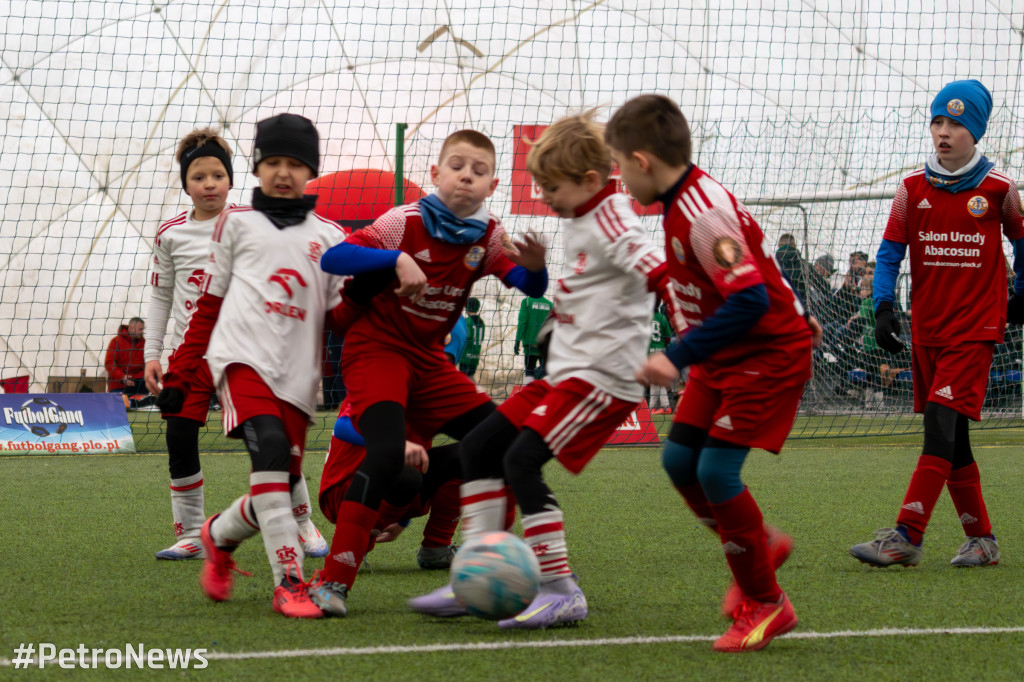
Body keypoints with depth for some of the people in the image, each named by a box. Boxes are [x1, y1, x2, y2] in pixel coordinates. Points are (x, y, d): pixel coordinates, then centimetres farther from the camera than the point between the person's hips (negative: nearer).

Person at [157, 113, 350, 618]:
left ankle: (220, 536, 31)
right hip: (243, 354, -3)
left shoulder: (330, 237, 20)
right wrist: (178, 376, 14)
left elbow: (343, 313, 16)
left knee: (282, 484, -2)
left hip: (297, 373, 3)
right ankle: (289, 582, -28)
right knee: (270, 448, -26)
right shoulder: (237, 224, 15)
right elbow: (209, 305, 17)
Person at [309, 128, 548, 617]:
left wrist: (534, 267, -32)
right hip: (376, 350, -6)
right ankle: (333, 582, -26)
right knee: (386, 451, -28)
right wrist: (398, 259, -38)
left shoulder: (488, 236, 0)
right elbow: (331, 259, -24)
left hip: (428, 359, 6)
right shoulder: (406, 222, -15)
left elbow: (531, 287, -8)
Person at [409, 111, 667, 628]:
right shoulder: (581, 219, 15)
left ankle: (560, 591, -15)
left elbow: (659, 273, -27)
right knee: (478, 448, 8)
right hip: (566, 371, 10)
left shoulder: (610, 222, -15)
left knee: (522, 460, -20)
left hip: (601, 375, -10)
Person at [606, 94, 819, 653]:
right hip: (725, 358, 10)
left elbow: (749, 299, -33)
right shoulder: (684, 202, 5)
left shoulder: (703, 214, -26)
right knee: (678, 459, 6)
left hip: (768, 356, -10)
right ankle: (762, 547, 26)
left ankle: (765, 604, -2)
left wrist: (679, 357, -32)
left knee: (716, 470, -15)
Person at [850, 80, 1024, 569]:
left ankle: (906, 537, -21)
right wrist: (883, 308, -9)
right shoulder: (912, 189, 3)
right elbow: (890, 252, 5)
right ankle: (981, 540, 17)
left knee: (942, 426, -16)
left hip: (975, 328, -4)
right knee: (951, 440, 7)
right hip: (926, 328, 4)